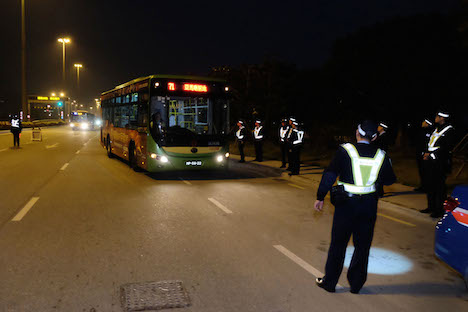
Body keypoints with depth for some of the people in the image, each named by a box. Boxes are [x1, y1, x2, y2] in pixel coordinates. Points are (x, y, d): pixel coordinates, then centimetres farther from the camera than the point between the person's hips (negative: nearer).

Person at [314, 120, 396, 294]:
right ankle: (356, 284, 24)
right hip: (369, 205, 2)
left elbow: (329, 175, -10)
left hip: (346, 203, -2)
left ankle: (329, 282, 20)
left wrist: (320, 197, -3)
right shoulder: (381, 155, 0)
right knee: (363, 246, 15)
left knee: (338, 244, 9)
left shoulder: (345, 150, -9)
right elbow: (390, 180, 10)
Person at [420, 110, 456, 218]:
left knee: (439, 187, -3)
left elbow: (446, 148, -16)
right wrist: (427, 153, 4)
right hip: (430, 162, 9)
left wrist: (431, 155, -17)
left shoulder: (449, 130, -9)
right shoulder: (436, 129, 17)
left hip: (440, 163, -9)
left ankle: (439, 210, 5)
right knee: (429, 185, 13)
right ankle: (431, 207, 25)